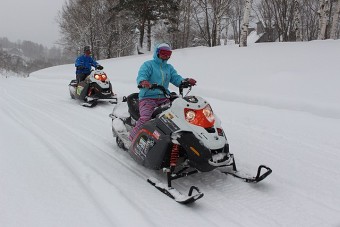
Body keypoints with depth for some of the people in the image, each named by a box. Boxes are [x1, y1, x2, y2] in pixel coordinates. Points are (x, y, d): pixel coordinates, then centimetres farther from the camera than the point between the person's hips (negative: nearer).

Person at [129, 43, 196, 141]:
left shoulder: (169, 68, 21)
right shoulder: (148, 64, 3)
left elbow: (176, 79, 8)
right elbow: (141, 76, -14)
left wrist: (186, 81, -15)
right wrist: (143, 82, -40)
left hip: (163, 99, 5)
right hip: (148, 97, -5)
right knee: (145, 118, -29)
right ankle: (132, 140, -16)